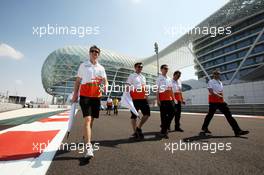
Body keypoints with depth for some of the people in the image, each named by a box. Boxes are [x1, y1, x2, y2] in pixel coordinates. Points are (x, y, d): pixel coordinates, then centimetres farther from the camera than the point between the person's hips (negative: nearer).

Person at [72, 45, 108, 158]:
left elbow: (105, 80, 10)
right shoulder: (83, 65, 5)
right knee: (87, 119, -14)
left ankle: (86, 139, 35)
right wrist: (75, 94, 0)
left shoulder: (101, 68, 13)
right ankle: (88, 147, -14)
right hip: (85, 95, -3)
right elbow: (78, 80, 6)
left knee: (91, 120, 13)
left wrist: (105, 86, -13)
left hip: (96, 96, 4)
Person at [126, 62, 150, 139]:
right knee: (134, 115, 3)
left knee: (147, 113, 0)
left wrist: (146, 96, 15)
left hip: (143, 98, 6)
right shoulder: (131, 76, 2)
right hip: (135, 98, -6)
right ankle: (135, 132, 15)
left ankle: (139, 128, 16)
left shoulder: (143, 77, 20)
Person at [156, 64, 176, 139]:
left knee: (172, 112, 4)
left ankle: (164, 126, 25)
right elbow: (157, 89, -8)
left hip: (170, 99, 7)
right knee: (164, 115, -1)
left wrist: (173, 98, 12)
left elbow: (171, 89, 19)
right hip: (163, 99, -6)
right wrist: (158, 100, -15)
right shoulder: (159, 78, -1)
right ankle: (164, 131, 11)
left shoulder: (169, 79, 18)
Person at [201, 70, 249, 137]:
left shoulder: (220, 82, 18)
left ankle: (237, 131, 3)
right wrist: (219, 96, -21)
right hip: (213, 101, -7)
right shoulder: (211, 82, -5)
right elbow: (211, 92, -17)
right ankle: (204, 127, 19)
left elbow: (222, 92, 20)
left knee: (229, 115, 2)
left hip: (221, 101, 7)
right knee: (210, 115, 3)